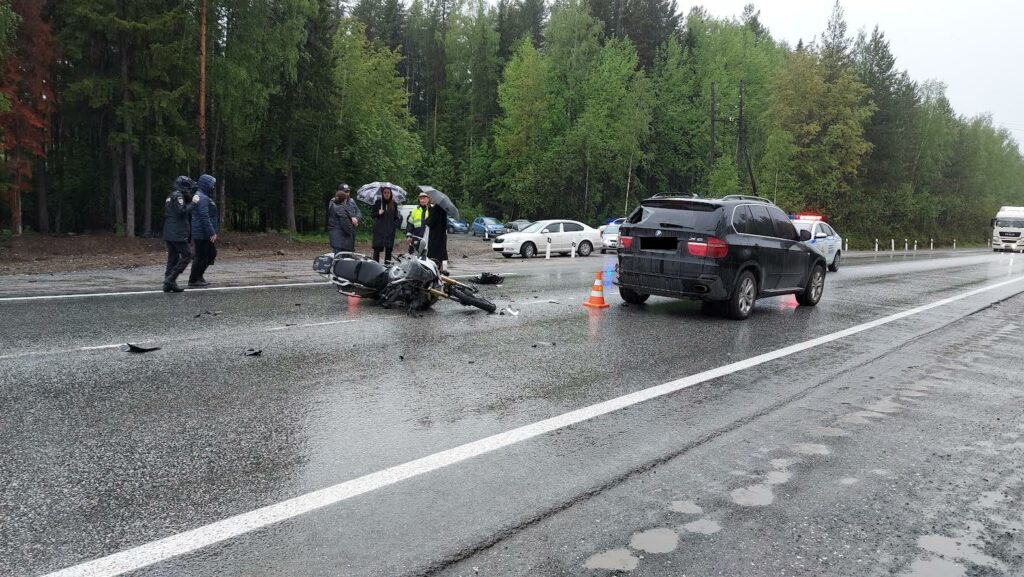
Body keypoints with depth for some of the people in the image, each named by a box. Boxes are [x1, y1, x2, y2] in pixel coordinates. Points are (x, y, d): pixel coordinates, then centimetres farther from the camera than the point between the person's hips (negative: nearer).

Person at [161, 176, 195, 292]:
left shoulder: (170, 196, 21)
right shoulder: (178, 196, -10)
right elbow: (182, 211, -23)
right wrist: (192, 204, -13)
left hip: (168, 234, 10)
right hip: (178, 234, -10)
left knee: (173, 258, 11)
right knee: (187, 255, -6)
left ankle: (169, 284, 9)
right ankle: (170, 279, -11)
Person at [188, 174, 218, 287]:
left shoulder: (198, 196, 18)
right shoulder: (203, 198, -17)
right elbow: (205, 217, -23)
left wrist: (213, 231, 23)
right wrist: (212, 233, -22)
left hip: (202, 234, 11)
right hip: (202, 234, -11)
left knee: (210, 254, 16)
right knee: (201, 257, -3)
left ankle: (198, 276, 23)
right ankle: (193, 280, 6)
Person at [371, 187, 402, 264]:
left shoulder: (394, 204, 8)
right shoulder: (378, 202, 4)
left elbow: (396, 217, 13)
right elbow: (373, 214, 7)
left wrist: (396, 224, -4)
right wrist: (378, 213, -12)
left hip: (390, 230, 1)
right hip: (379, 229, -1)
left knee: (388, 249, 2)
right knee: (377, 248, -6)